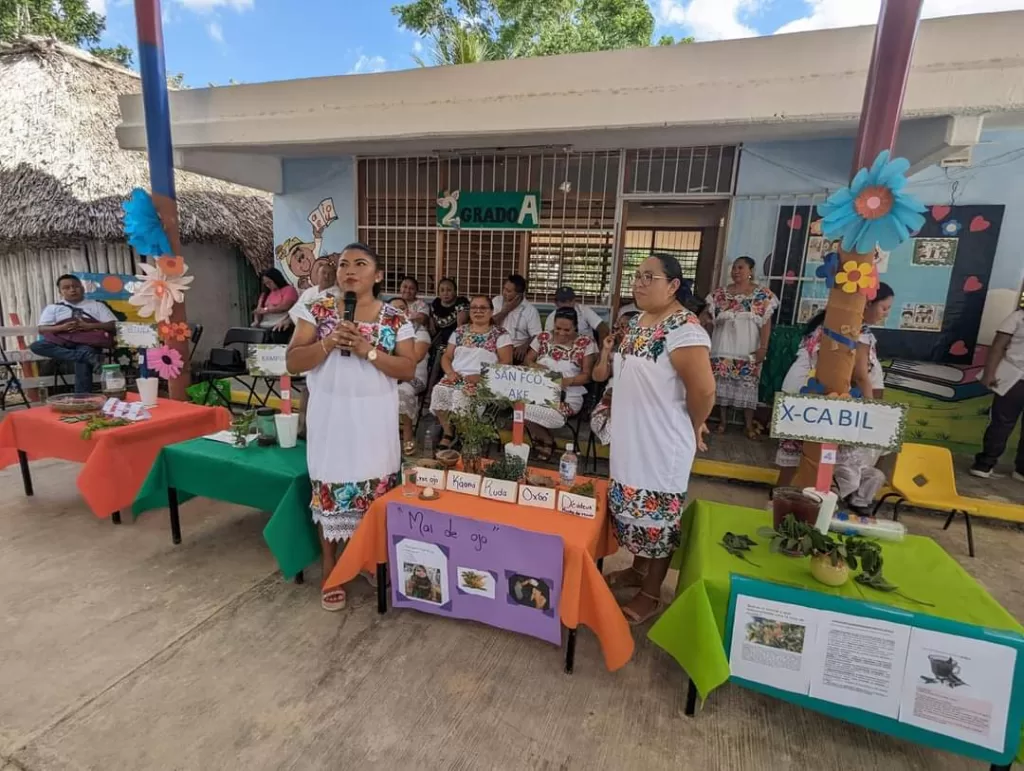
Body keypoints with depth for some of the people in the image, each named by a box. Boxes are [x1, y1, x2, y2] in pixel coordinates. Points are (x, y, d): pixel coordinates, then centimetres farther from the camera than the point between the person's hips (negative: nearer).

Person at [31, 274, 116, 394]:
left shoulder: (97, 305, 20)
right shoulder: (52, 308, 24)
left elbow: (113, 325, 7)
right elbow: (42, 329, 12)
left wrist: (89, 326, -8)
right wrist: (62, 327, -8)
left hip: (89, 342, -3)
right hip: (62, 342, 3)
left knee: (82, 361, -36)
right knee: (36, 346, -28)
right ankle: (88, 357, -43)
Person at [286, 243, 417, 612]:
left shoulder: (395, 319, -1)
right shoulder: (318, 311, 0)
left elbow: (408, 370, -7)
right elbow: (293, 362, -3)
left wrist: (368, 351, -19)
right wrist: (329, 343, -19)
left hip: (374, 420, 0)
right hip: (331, 416, 0)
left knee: (376, 489, 9)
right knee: (329, 490, 7)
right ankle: (330, 571, 27)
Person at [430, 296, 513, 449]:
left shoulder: (500, 334, 4)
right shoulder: (460, 331, 18)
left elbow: (506, 362, -5)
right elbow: (446, 357, 17)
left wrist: (482, 375, -16)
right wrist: (450, 372, -6)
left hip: (483, 380, -4)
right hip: (457, 376, 4)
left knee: (461, 395, -35)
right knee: (439, 390, -27)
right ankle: (448, 433, -7)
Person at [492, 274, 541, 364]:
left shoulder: (530, 309, -3)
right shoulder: (497, 301, 5)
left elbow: (536, 335, -8)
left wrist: (525, 346, -26)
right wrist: (505, 310, -9)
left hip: (517, 349, -1)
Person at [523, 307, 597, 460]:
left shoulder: (586, 343, 0)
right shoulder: (543, 337, 11)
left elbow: (587, 375, -3)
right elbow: (527, 361, 12)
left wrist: (567, 381, -22)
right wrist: (537, 367, -12)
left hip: (568, 396, -4)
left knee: (529, 412, -30)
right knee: (523, 407, -32)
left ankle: (546, 443, 2)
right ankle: (546, 441, -4)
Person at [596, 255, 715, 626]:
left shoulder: (683, 329, -22)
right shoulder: (636, 322, 7)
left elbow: (703, 390, -22)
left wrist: (691, 428, -7)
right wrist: (608, 361, 2)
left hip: (662, 445, -9)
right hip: (630, 439, 9)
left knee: (657, 516, 7)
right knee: (632, 509, 21)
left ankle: (651, 594, 26)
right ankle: (638, 569, 43)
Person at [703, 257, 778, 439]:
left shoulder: (764, 294, 1)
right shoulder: (720, 293, 7)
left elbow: (766, 322, -3)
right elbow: (708, 313, 8)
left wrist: (763, 347, -9)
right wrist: (705, 317, -15)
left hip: (748, 348, -2)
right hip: (723, 347, 2)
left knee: (748, 384, 0)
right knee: (722, 382, 4)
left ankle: (749, 424, 9)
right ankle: (723, 420, 16)